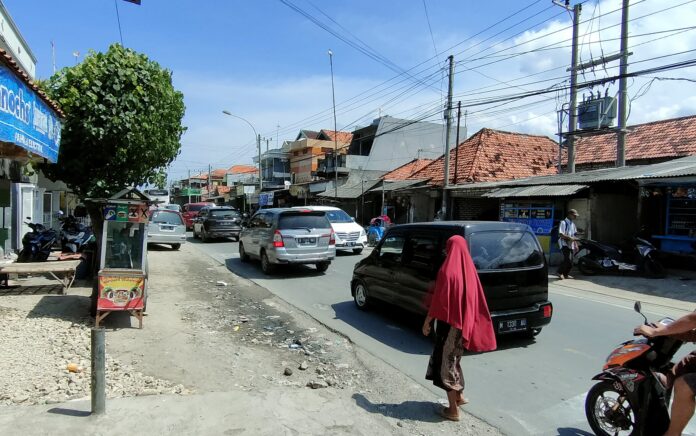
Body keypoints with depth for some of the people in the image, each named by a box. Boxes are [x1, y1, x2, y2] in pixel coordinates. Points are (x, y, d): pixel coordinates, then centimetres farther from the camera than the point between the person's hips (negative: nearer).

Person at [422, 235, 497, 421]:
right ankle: (459, 396, 36)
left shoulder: (447, 270, -17)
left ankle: (453, 410, 10)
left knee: (446, 361, 4)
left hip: (449, 322, -7)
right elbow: (474, 299, 9)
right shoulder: (469, 269, 3)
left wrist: (427, 321, -7)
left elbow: (439, 300, -17)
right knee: (453, 358, 25)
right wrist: (467, 321, 19)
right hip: (464, 322, 7)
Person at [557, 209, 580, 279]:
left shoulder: (573, 224, 18)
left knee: (570, 261, 5)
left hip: (571, 245, 8)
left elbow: (574, 236, 21)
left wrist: (576, 245, 14)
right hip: (564, 244, -8)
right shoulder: (563, 223, -8)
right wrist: (570, 238, -22)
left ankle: (566, 274, 17)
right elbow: (561, 234, -17)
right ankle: (560, 272, -4)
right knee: (567, 259, -18)